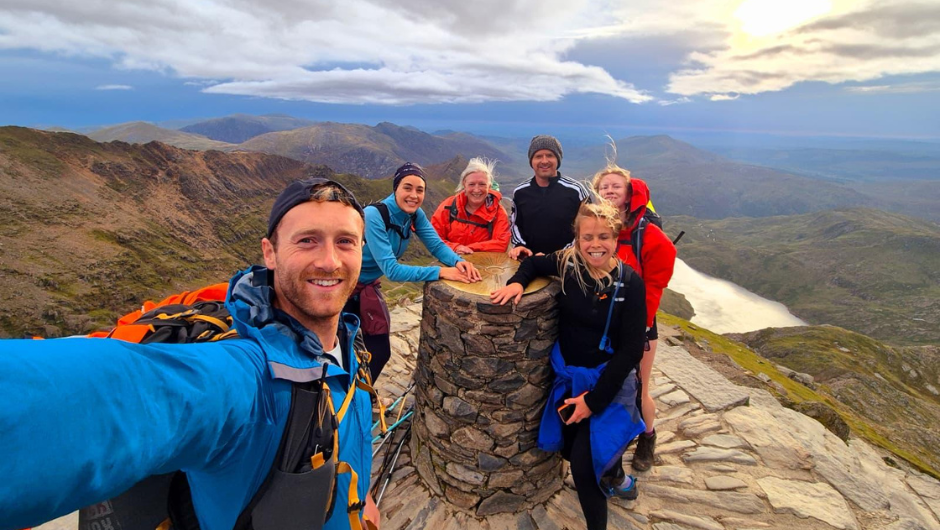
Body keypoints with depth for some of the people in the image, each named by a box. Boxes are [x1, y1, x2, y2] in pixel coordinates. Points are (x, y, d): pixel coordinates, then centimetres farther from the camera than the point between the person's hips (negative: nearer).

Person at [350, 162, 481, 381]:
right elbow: (391, 269, -33)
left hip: (368, 285, 7)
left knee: (380, 352, 11)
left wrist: (458, 261, -31)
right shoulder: (374, 215, -29)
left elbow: (437, 245, -9)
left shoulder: (415, 215, -9)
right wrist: (441, 272, -38)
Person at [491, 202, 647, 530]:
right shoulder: (568, 263, -10)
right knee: (568, 448, 14)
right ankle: (615, 475, 47)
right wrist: (517, 282, -14)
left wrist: (595, 399, -16)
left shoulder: (629, 282, -17)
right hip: (567, 374, 4)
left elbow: (632, 349, -15)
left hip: (608, 380, -4)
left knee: (583, 460, -11)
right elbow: (534, 263, 10)